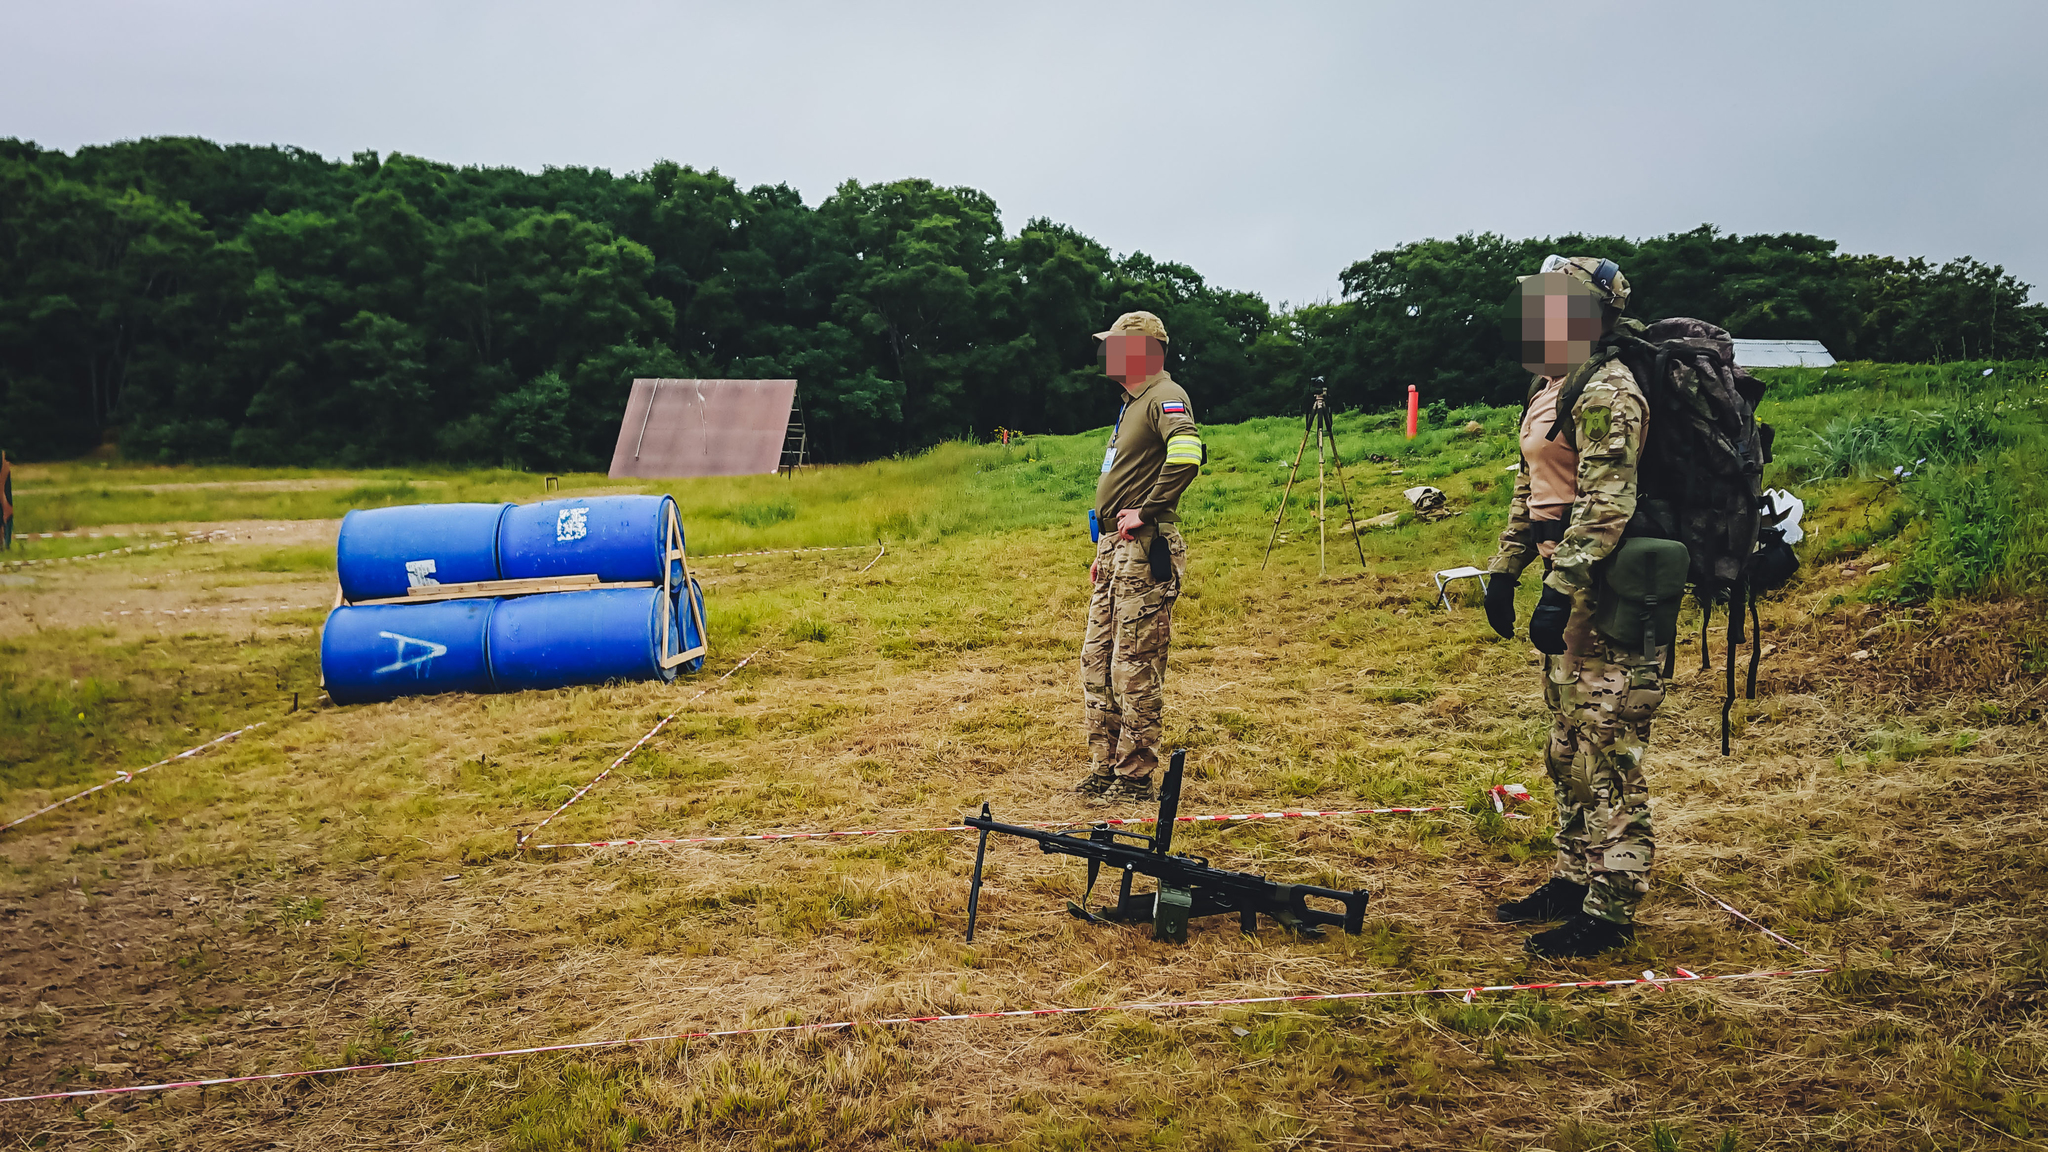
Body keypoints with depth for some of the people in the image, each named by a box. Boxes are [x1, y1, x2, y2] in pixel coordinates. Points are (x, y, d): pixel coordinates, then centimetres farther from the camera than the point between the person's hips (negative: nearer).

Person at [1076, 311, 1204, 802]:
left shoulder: (1165, 397, -9)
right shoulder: (1130, 403, 22)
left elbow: (1187, 454, -30)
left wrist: (1146, 510, -22)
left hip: (1144, 549, -10)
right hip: (1115, 547, 10)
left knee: (1134, 668, -5)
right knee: (1097, 661, 12)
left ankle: (1137, 776, 3)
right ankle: (1105, 767, 20)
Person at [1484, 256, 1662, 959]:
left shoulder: (1606, 392, -15)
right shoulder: (1549, 387, 17)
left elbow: (1606, 505, -23)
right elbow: (1529, 491, 23)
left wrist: (1562, 591, -27)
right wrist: (1504, 572, 21)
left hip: (1606, 595, -11)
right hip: (1571, 590, 11)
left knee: (1608, 756, -5)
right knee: (1569, 749, 17)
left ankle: (1609, 912, 2)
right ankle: (1574, 881, 28)